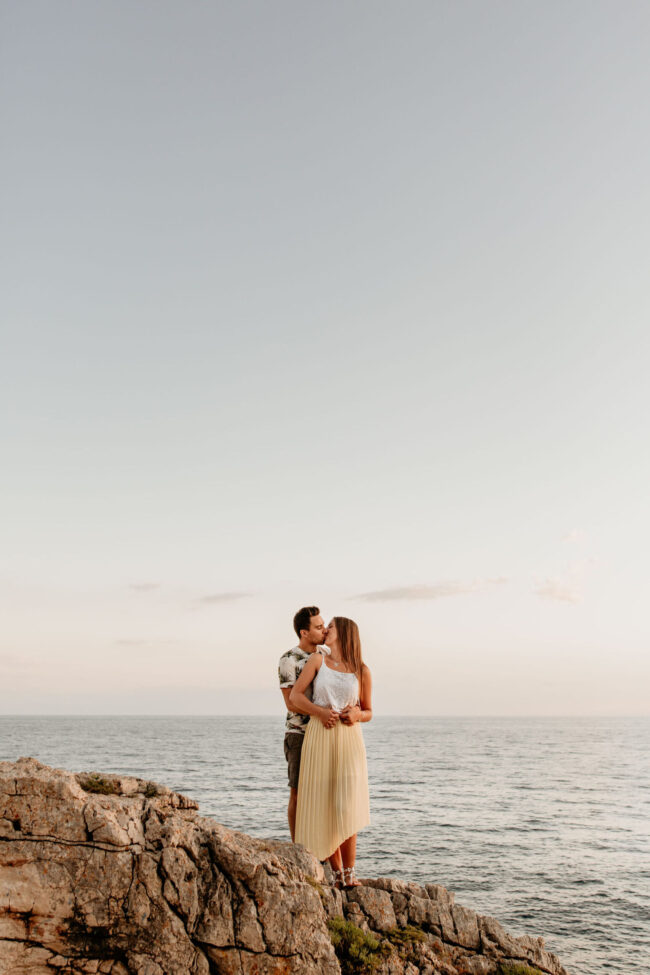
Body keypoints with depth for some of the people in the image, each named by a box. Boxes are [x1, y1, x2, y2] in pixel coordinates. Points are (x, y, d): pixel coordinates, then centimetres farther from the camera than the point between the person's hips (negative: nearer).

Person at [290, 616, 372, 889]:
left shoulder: (362, 672, 6)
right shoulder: (317, 660, 6)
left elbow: (368, 711, 15)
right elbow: (294, 696, 1)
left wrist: (356, 715, -8)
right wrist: (321, 712, -14)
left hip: (349, 739, -1)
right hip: (319, 737, 1)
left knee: (346, 807, -8)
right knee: (321, 807, 1)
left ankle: (349, 872, 3)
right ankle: (337, 873, 13)